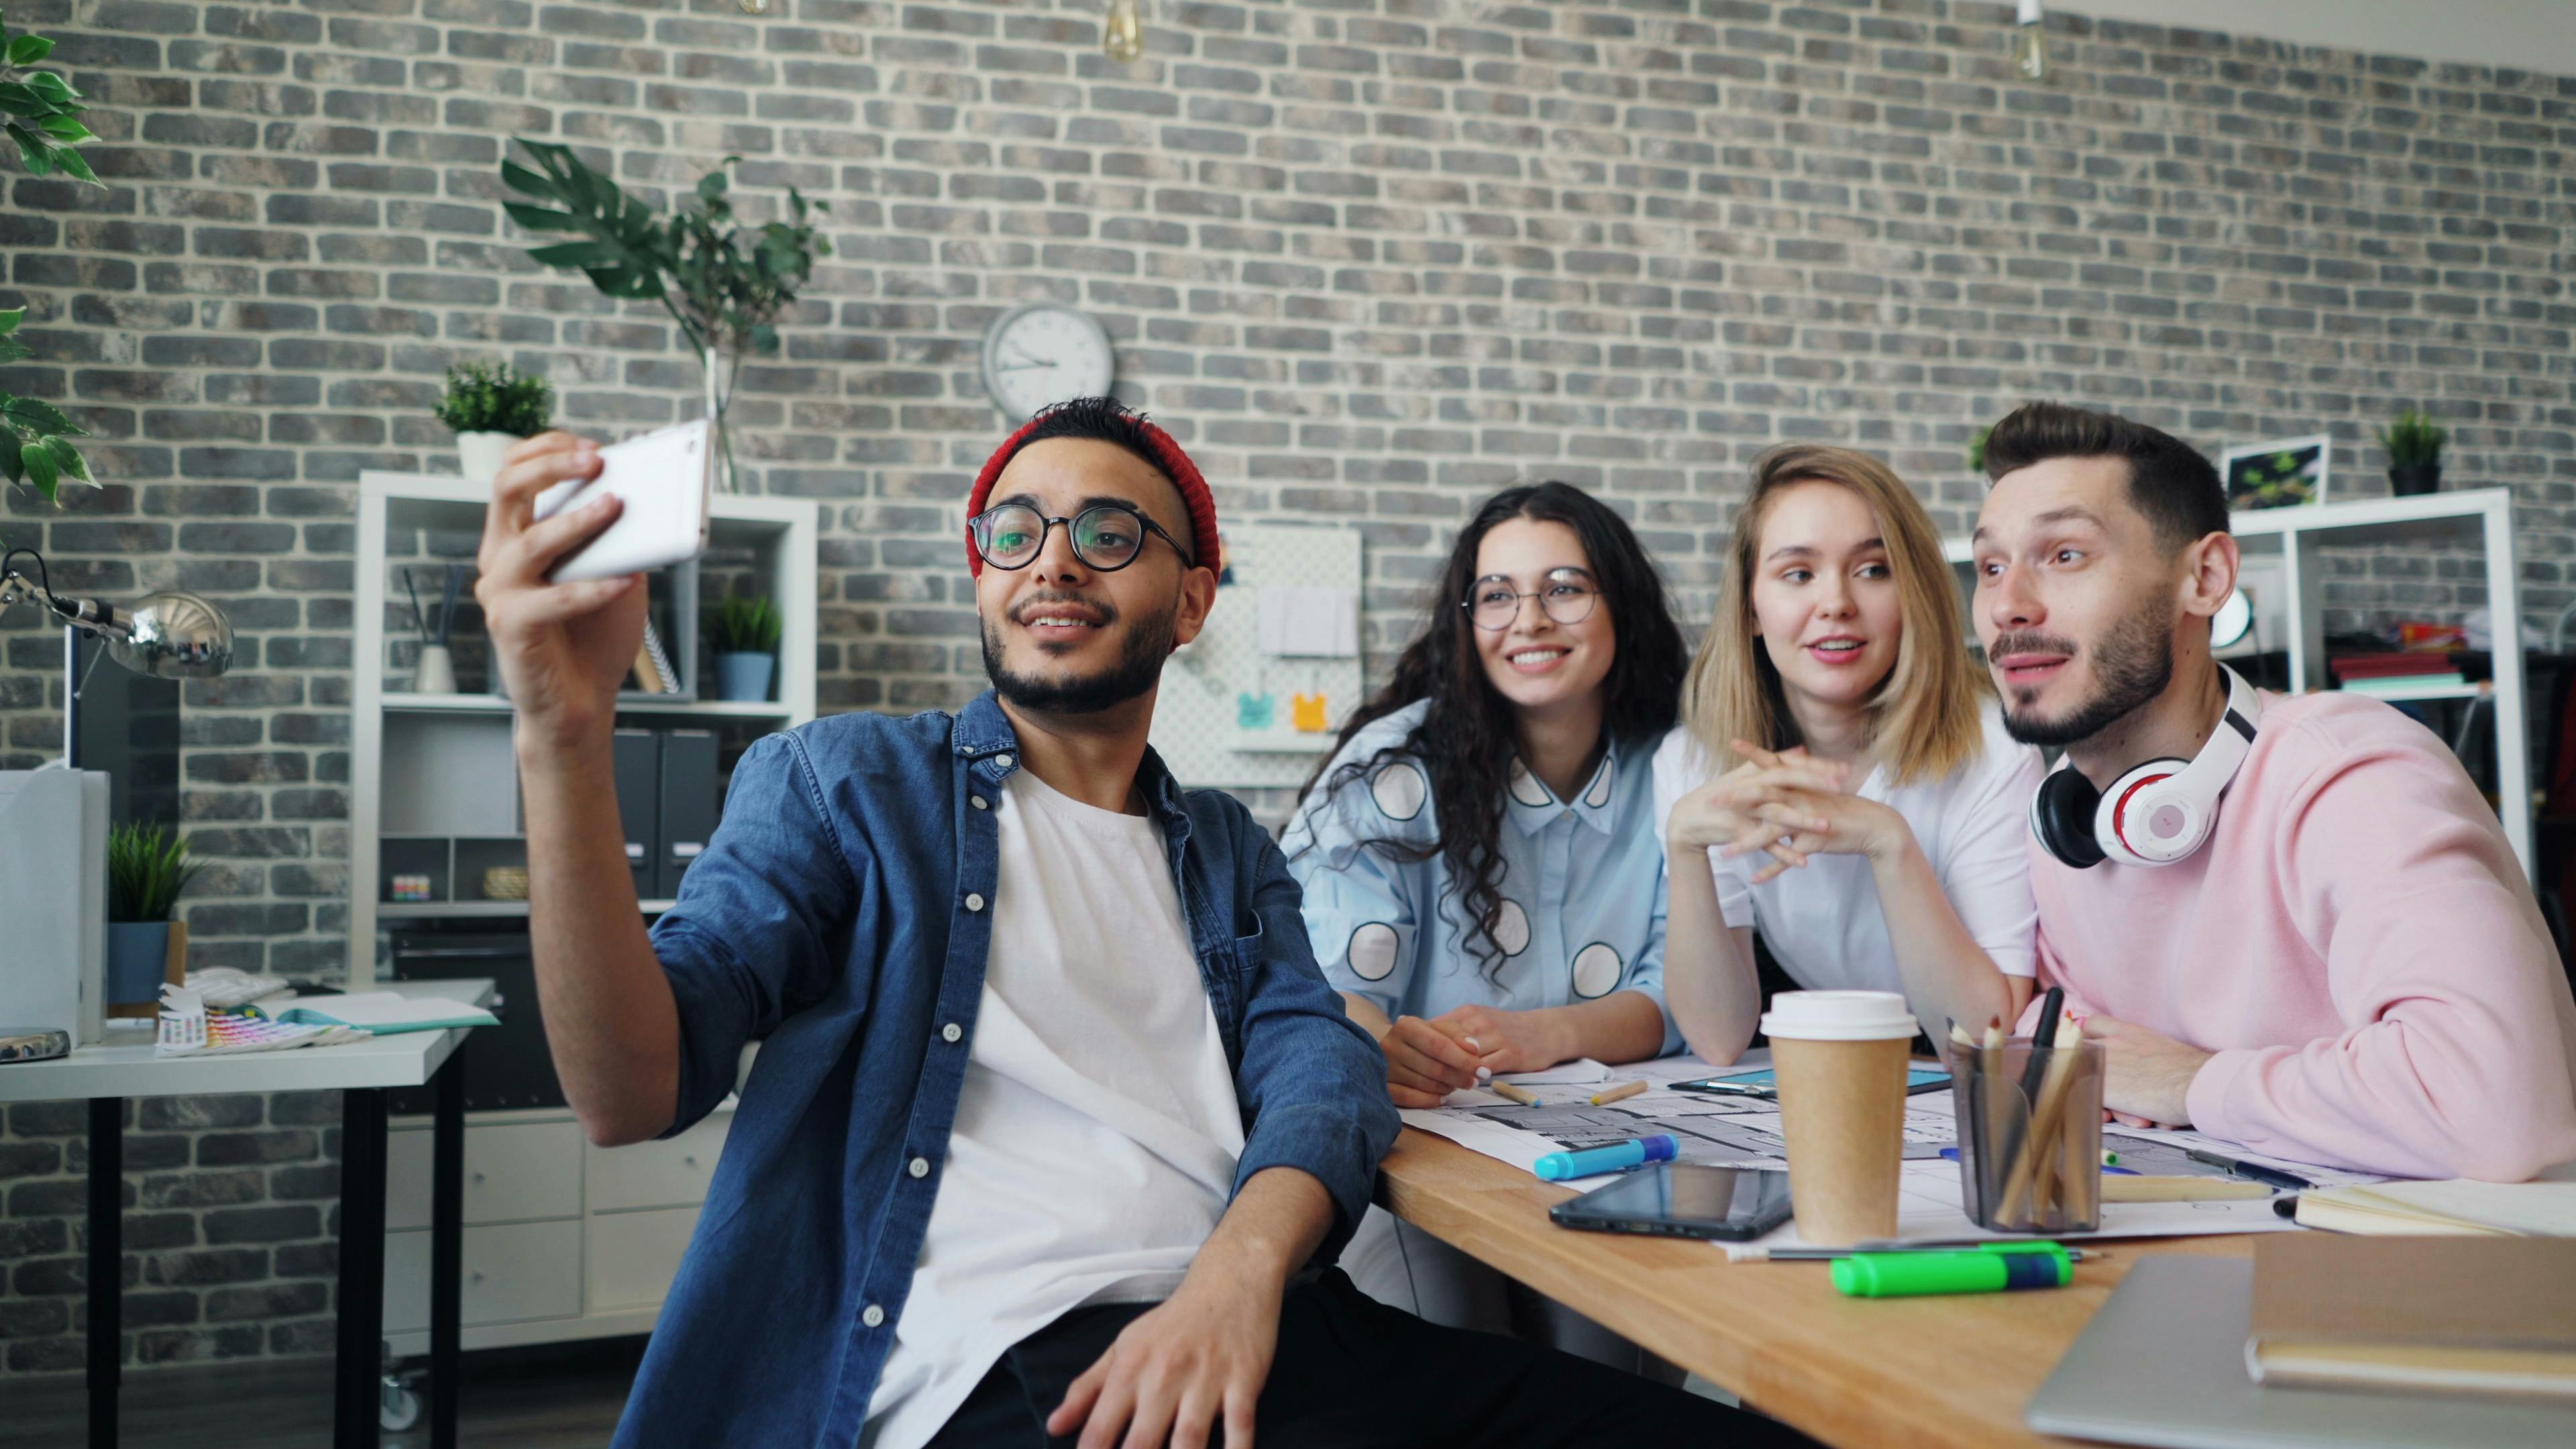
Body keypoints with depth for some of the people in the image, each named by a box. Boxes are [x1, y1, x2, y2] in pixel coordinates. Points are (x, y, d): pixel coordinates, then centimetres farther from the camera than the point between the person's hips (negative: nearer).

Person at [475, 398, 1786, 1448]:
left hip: (1262, 1330, 6)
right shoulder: (843, 782, 11)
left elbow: (1321, 1062, 5)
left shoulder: (1226, 852, 24)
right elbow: (631, 1094, -2)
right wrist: (565, 738, -17)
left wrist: (1244, 1263, -18)